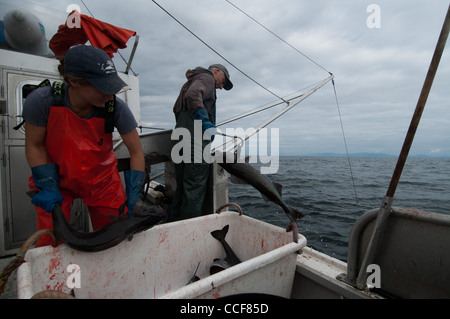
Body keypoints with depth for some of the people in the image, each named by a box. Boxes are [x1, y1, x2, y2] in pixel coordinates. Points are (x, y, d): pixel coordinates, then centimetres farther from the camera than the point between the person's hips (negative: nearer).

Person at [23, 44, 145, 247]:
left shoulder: (116, 107, -24)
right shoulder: (41, 101, -22)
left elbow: (136, 152, -16)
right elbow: (34, 146, -8)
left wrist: (132, 198, -18)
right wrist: (49, 188, -14)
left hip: (102, 181, 1)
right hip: (58, 179, 0)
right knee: (50, 243, 5)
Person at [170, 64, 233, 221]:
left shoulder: (189, 82, 32)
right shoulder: (207, 77, 4)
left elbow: (176, 108, 26)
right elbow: (193, 95, -19)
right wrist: (206, 122, -23)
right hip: (195, 139, -9)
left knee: (182, 187, 13)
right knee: (195, 187, -6)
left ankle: (174, 222, 20)